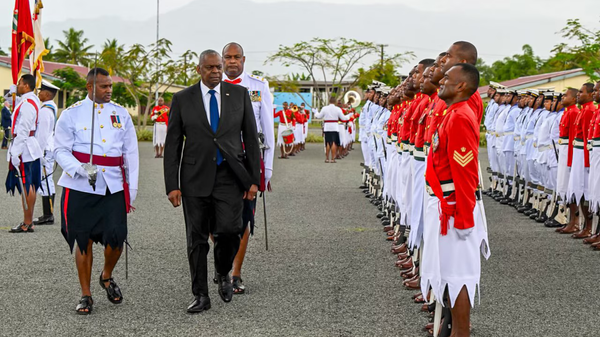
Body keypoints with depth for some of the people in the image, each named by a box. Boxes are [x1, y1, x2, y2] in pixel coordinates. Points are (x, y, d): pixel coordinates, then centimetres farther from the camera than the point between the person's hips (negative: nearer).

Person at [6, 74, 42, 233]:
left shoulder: (27, 103, -18)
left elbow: (23, 130, -22)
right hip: (31, 148, 10)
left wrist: (15, 152, -22)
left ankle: (27, 224, -3)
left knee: (26, 186, -6)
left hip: (24, 148, -10)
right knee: (30, 185, 13)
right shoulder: (33, 100, 13)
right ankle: (28, 221, 20)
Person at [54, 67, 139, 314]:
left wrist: (132, 190, 7)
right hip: (80, 187, -2)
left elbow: (131, 154, 11)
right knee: (84, 240, 3)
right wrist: (82, 169, -19)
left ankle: (107, 276, 24)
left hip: (114, 187, 2)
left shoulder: (121, 114, 10)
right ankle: (86, 295, 15)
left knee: (116, 237, -7)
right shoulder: (71, 114, 2)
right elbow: (60, 150, 0)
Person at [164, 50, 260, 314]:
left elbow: (251, 137, 6)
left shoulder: (239, 94, 4)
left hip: (230, 176, 0)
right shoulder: (182, 99, 3)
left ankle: (224, 274, 15)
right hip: (196, 178, 1)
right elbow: (172, 145, 3)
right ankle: (200, 296, 16)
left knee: (228, 230, -15)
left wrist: (254, 179, 0)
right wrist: (172, 185, -3)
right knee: (197, 239, 4)